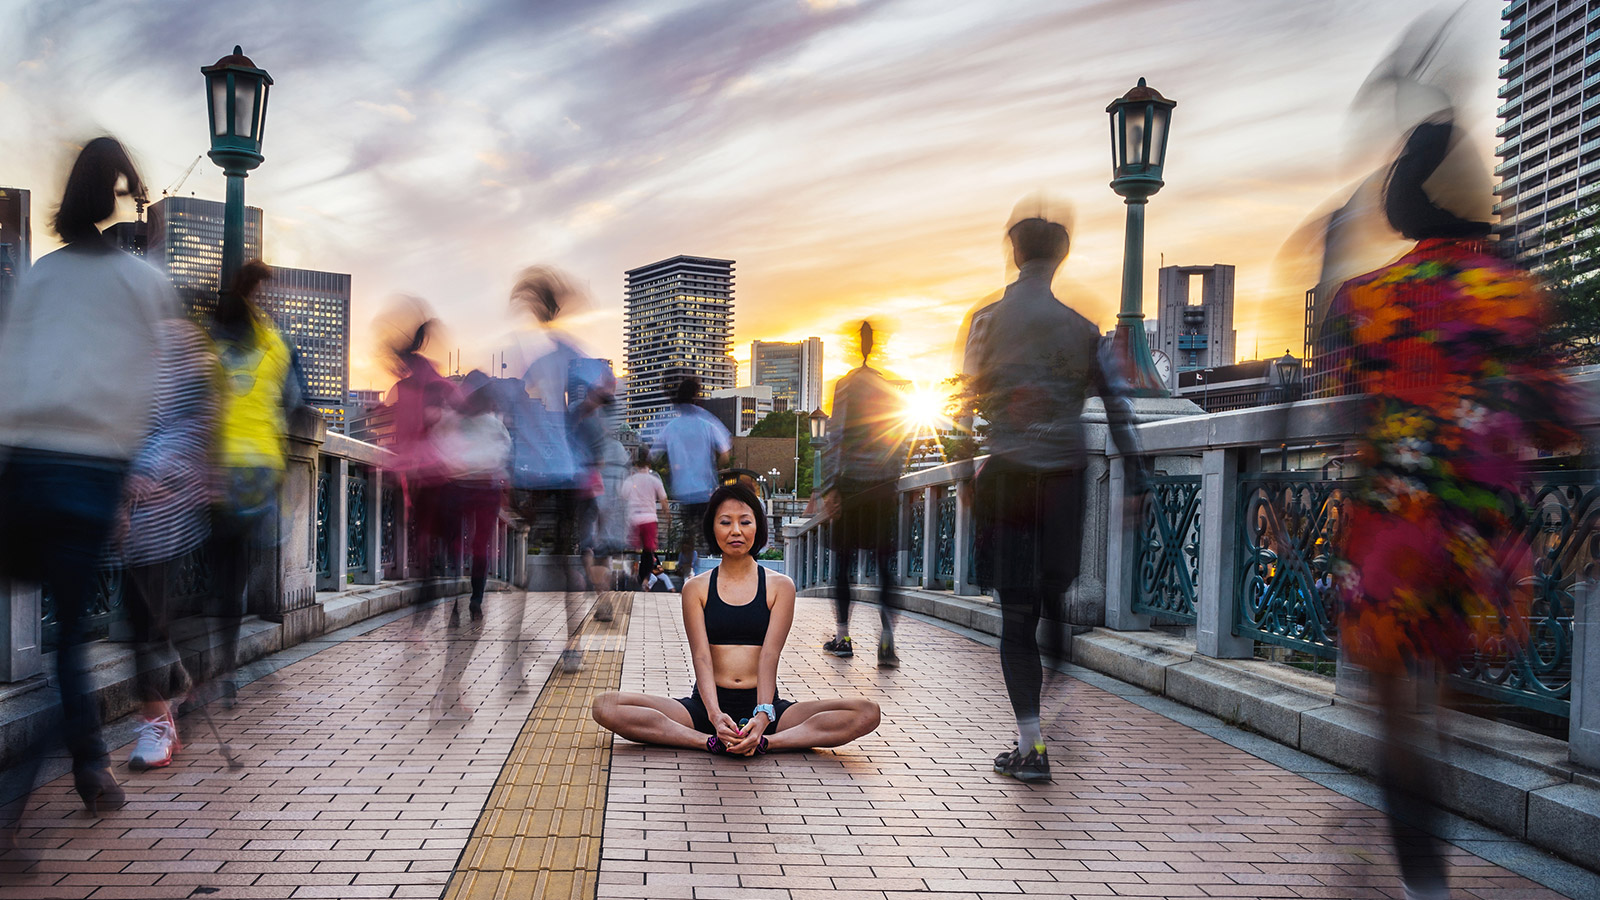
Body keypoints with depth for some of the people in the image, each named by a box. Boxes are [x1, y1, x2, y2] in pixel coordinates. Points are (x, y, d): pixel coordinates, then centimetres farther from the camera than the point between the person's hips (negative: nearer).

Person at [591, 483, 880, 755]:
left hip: (764, 705, 0)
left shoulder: (780, 586, 5)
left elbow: (769, 655, -7)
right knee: (605, 707, -23)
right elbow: (701, 656, -6)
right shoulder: (696, 588, 7)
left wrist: (763, 715, -26)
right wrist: (715, 715, -26)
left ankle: (763, 741, -33)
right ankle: (713, 741, -31)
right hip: (705, 706, 1)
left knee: (866, 713, -22)